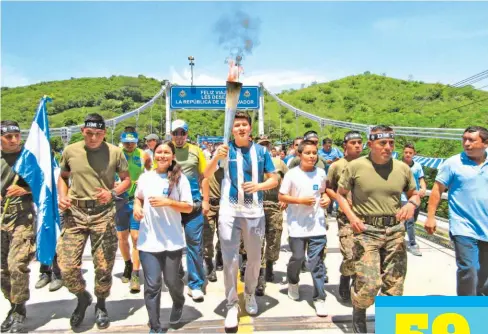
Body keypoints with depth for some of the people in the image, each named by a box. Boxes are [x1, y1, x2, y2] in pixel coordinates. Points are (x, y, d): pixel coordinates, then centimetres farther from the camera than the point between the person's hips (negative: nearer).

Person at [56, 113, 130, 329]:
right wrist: (62, 196, -1)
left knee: (103, 266, 6)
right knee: (66, 266, -1)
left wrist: (112, 193, -13)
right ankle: (82, 297, 30)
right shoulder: (70, 151, 2)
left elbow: (127, 179, 6)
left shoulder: (115, 152, -3)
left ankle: (101, 305, 33)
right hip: (75, 212, 2)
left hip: (103, 213, -1)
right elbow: (63, 177, 17)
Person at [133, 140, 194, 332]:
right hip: (148, 241, 2)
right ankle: (155, 327, 18)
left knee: (172, 280, 12)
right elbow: (138, 197, 21)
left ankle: (178, 304, 46)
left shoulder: (180, 178, -5)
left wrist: (167, 202, -20)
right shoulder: (145, 177, 3)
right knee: (152, 285, 3)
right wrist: (136, 207, -1)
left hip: (172, 241, -1)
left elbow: (189, 208, -7)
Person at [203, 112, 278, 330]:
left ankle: (250, 294, 39)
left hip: (255, 212, 2)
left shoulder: (261, 151, 3)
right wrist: (217, 157, -32)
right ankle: (231, 305, 15)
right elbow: (207, 175, -13)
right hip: (229, 212, -2)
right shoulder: (226, 150, -2)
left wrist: (259, 185, -16)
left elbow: (274, 180, 5)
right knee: (230, 260, 0)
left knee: (254, 258, 15)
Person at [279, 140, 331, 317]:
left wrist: (326, 199, -3)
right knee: (297, 257, 10)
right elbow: (281, 197, -5)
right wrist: (301, 200, -17)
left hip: (317, 225, 2)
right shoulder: (292, 174, -7)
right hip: (297, 225, -2)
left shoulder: (321, 173, 3)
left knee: (317, 262, 1)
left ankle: (319, 298, 12)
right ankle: (293, 282, 40)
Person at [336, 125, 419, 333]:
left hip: (395, 231, 4)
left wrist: (412, 204, -7)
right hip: (366, 230, -4)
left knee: (394, 285, 11)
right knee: (368, 284, -7)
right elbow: (340, 194, 4)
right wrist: (351, 216, -10)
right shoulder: (355, 166, -6)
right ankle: (358, 316, 24)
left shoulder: (402, 168, 3)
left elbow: (414, 194, 17)